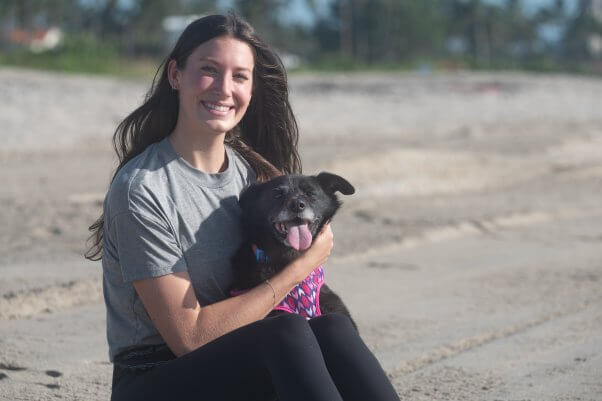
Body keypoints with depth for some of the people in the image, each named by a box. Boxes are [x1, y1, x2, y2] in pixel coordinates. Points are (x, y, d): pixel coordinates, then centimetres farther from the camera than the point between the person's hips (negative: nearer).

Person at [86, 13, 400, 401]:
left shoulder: (251, 171, 6)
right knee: (289, 333, -32)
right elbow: (189, 337, -17)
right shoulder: (140, 189, -14)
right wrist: (300, 267, -15)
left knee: (333, 330, -25)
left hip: (239, 365, 6)